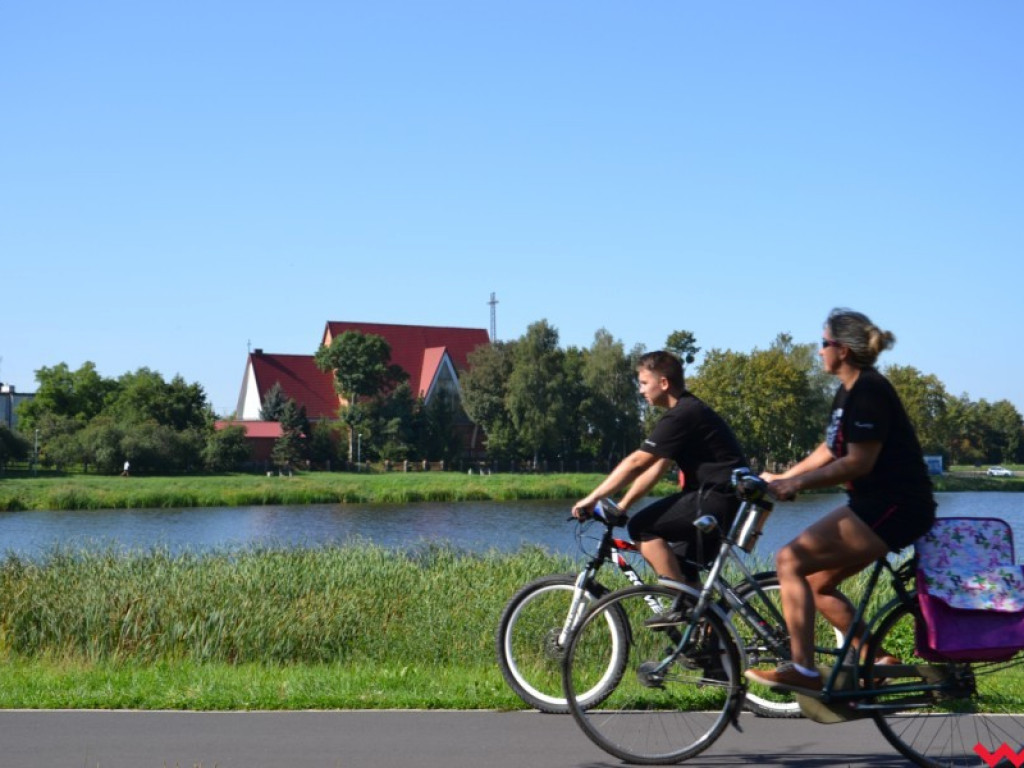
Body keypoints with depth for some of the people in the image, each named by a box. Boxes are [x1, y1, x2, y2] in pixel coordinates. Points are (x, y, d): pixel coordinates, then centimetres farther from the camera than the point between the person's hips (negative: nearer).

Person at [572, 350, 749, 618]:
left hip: (718, 499, -10)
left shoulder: (682, 416, -14)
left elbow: (636, 463, -17)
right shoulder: (687, 412, 18)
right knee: (682, 569, 15)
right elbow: (657, 468, 17)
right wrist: (621, 506, 12)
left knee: (642, 527, -12)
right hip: (722, 502, 10)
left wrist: (591, 499, -12)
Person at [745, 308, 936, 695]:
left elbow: (857, 462, -21)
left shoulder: (869, 391, -16)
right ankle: (874, 660, 14)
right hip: (876, 504, 10)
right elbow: (829, 451, 21)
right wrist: (782, 477, 15)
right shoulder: (848, 392, 15)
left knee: (791, 560, -14)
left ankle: (803, 670, -14)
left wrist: (796, 484, -20)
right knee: (817, 583, 11)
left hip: (893, 507, -10)